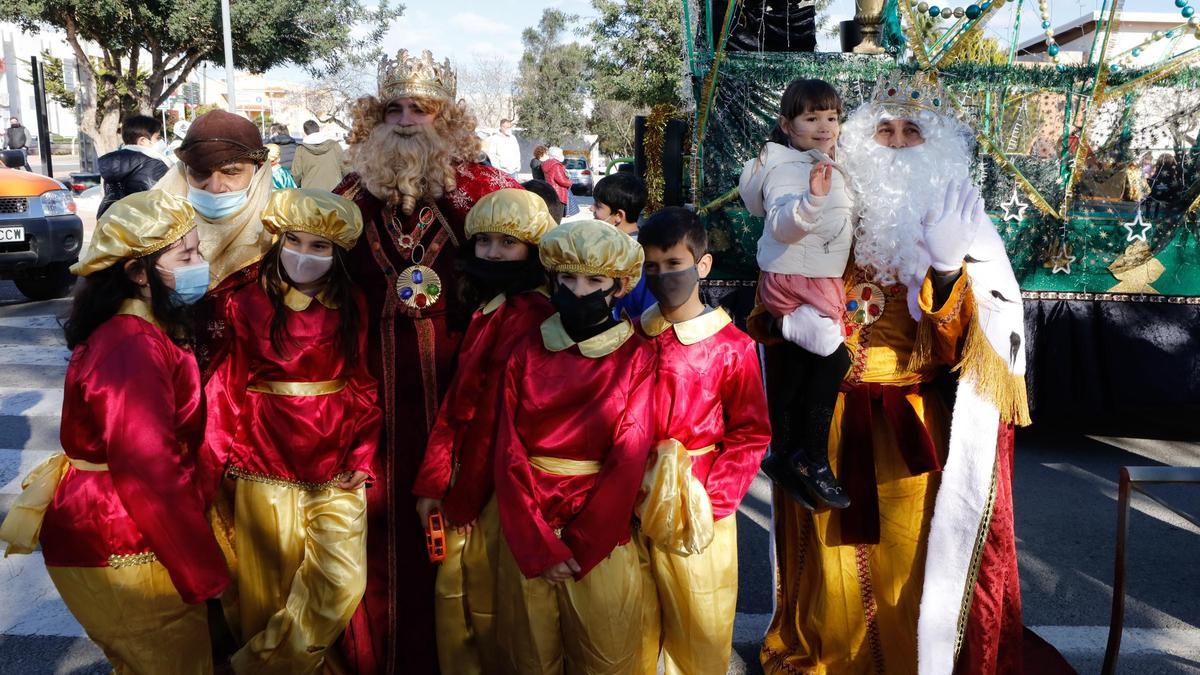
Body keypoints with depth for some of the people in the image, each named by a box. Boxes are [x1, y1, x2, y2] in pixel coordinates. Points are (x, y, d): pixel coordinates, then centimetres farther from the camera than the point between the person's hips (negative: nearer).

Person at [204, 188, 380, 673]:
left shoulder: (351, 306, 5)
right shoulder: (248, 303, -3)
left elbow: (365, 385, 5)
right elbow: (227, 385, -2)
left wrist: (363, 453, -3)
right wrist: (223, 452, -5)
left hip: (337, 462, 2)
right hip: (268, 462, -2)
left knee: (342, 580, -4)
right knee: (271, 581, 9)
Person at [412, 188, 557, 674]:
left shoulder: (533, 316, -18)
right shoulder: (486, 310, 11)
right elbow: (457, 401, 9)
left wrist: (464, 497, -12)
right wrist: (433, 482, 5)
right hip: (471, 474, 8)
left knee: (486, 600, 6)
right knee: (454, 592, 18)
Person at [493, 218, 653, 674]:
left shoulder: (637, 356, -4)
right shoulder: (527, 351, 1)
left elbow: (628, 460, -10)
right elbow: (508, 453, -5)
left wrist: (578, 546, -13)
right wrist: (537, 544, -13)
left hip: (601, 536, -1)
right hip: (527, 534, 2)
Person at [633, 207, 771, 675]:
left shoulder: (733, 346, -8)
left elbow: (751, 435, -7)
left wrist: (711, 502, -14)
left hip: (700, 510, -3)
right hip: (633, 505, 3)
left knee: (700, 627, 10)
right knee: (633, 625, 16)